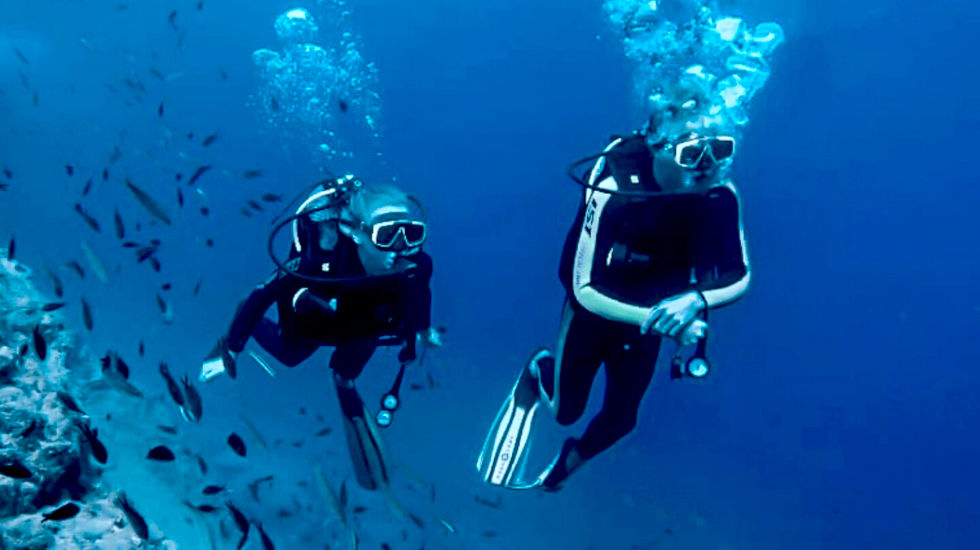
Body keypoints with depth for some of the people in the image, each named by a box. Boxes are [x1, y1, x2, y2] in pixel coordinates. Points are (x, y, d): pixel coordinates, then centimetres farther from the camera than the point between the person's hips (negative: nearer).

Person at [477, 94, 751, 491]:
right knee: (566, 411, 14)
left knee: (619, 419, 16)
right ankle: (538, 371, 49)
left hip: (651, 316, 4)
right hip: (592, 310, -3)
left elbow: (740, 277, -16)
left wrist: (696, 299, -38)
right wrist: (656, 320, -44)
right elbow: (584, 289, -33)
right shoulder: (613, 192, -35)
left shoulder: (721, 196, -23)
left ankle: (564, 467, 48)